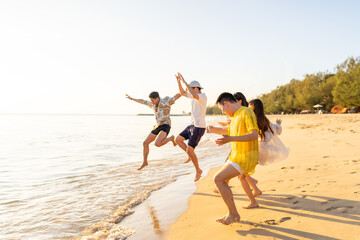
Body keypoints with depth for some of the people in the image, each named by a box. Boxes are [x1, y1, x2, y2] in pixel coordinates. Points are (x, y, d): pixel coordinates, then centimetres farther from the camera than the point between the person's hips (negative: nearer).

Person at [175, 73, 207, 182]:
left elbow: (194, 95, -39)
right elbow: (183, 93, 21)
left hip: (199, 128, -9)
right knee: (178, 139, 13)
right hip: (192, 125, 9)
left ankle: (198, 170, 11)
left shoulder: (203, 96, -17)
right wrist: (179, 81, 8)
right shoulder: (195, 96, 10)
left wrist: (184, 81, -32)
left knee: (189, 150, -8)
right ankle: (191, 155, 24)